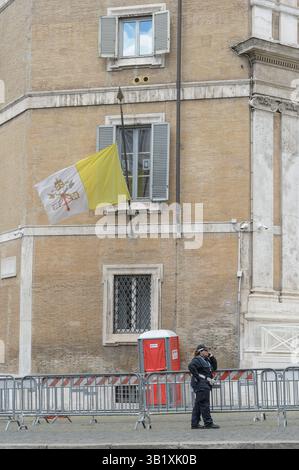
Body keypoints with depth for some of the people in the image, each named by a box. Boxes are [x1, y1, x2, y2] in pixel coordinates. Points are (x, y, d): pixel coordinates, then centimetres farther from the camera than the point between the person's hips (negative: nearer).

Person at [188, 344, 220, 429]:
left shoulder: (206, 360, 20)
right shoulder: (197, 359, -10)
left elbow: (214, 367, 24)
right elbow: (191, 366, -26)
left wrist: (211, 357, 13)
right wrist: (197, 377, -24)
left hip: (205, 384, 10)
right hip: (201, 384, -10)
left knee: (198, 404, 10)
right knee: (204, 403, -9)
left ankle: (195, 424, 12)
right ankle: (208, 423, -9)